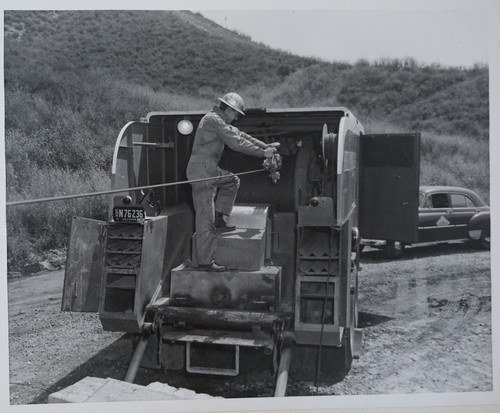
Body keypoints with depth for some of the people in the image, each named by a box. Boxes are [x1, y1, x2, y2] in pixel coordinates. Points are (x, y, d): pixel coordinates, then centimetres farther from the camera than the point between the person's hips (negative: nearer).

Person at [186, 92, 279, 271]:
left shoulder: (220, 121, 16)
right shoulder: (213, 120, -15)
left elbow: (239, 134, 18)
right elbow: (236, 143, -18)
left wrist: (265, 146, 12)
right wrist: (262, 153, -13)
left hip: (210, 171, 10)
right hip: (201, 172, -10)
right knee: (206, 219, -7)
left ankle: (219, 221, 15)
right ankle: (205, 261, -2)